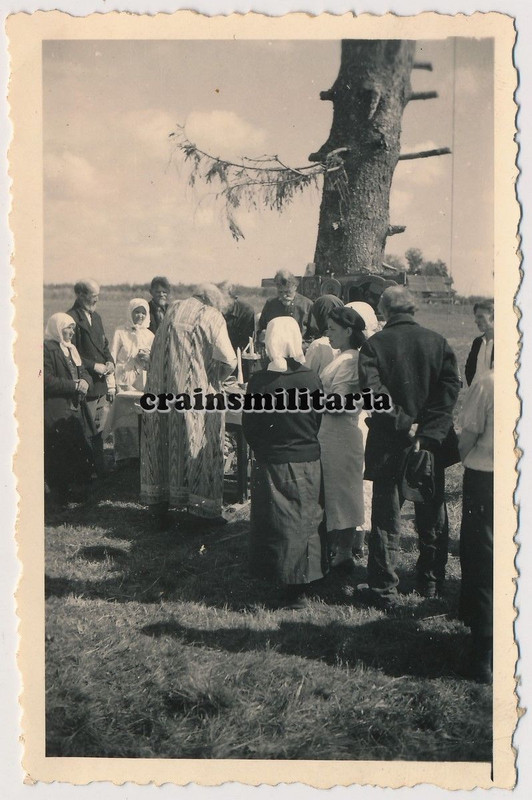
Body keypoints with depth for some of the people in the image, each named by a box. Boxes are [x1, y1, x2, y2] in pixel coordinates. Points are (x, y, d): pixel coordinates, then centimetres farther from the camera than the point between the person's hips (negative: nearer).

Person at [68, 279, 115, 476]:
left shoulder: (96, 317, 16)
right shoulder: (72, 318, -13)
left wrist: (110, 362, 4)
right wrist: (94, 366, -17)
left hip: (101, 385, 8)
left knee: (99, 429, 14)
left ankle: (99, 468, 25)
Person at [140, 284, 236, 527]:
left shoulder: (173, 309, 12)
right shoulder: (212, 317, -3)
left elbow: (158, 350, 17)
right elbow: (228, 359, -11)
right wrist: (217, 377, 8)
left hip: (161, 388, 5)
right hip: (196, 391, -5)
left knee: (162, 441, 12)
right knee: (197, 443, 4)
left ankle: (159, 500, 20)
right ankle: (201, 502, 9)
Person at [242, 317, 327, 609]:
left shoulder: (259, 381, -14)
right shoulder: (312, 380, -8)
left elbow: (249, 426, -7)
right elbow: (319, 422, 2)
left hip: (272, 463, -2)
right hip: (308, 461, 2)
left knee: (278, 522, 11)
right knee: (305, 520, 15)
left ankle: (291, 586, 19)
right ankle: (303, 581, 23)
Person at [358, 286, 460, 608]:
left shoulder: (373, 345, -8)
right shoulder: (437, 341, -1)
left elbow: (373, 393, -20)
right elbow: (452, 386, -10)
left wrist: (405, 425, -15)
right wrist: (428, 430, -13)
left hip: (389, 446, -2)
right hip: (433, 444, 2)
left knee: (387, 519, 9)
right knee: (433, 516, 17)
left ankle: (384, 590, 15)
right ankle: (432, 583, 31)